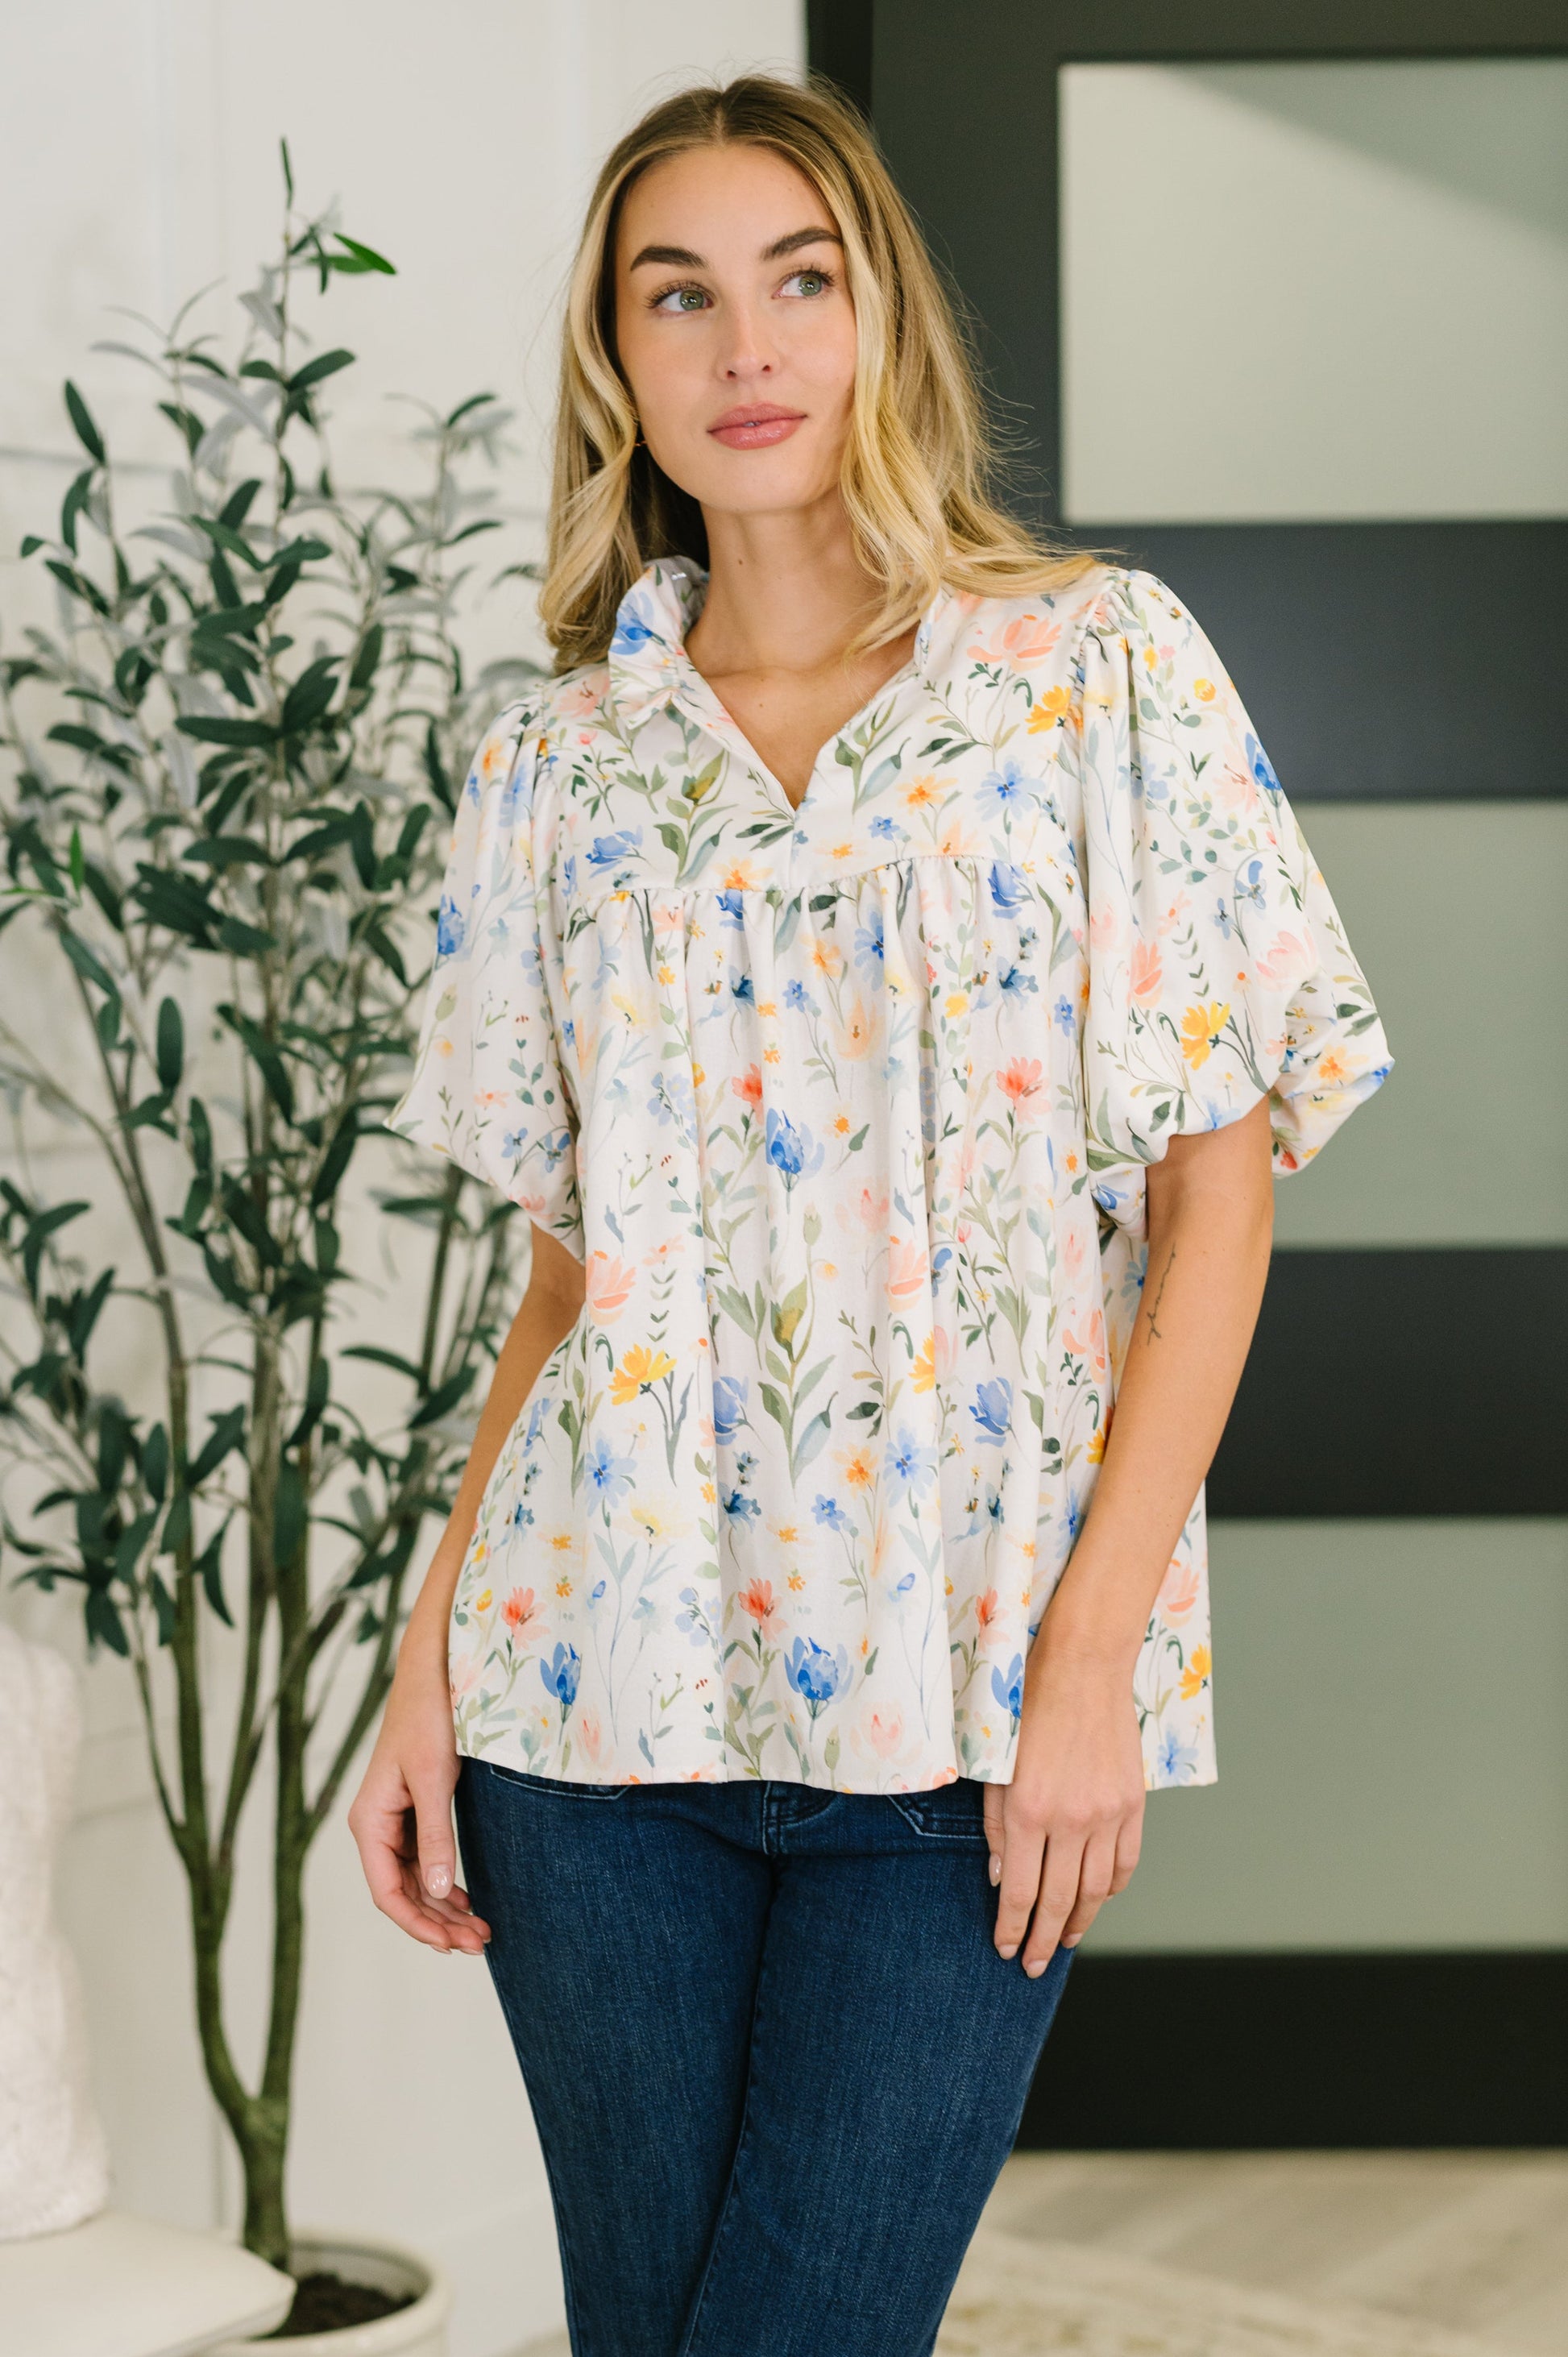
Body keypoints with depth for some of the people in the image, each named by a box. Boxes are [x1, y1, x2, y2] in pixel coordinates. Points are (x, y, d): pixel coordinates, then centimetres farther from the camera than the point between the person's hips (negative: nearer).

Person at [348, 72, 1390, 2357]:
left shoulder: (1102, 666, 2)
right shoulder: (558, 760, 10)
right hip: (604, 1669, 3)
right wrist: (429, 1670, 5)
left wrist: (1093, 1655, -10)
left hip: (964, 1693, -3)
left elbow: (1216, 1201, -2)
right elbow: (566, 1272, 13)